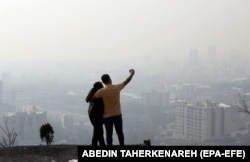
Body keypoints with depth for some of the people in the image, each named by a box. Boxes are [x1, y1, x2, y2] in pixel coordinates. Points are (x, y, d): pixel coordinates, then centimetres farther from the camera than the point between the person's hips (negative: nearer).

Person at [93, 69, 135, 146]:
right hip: (117, 115, 2)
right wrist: (132, 74, 24)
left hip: (107, 116, -2)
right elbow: (126, 81, 8)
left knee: (109, 134, 3)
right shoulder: (117, 87, -5)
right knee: (120, 133, 12)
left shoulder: (101, 91, -11)